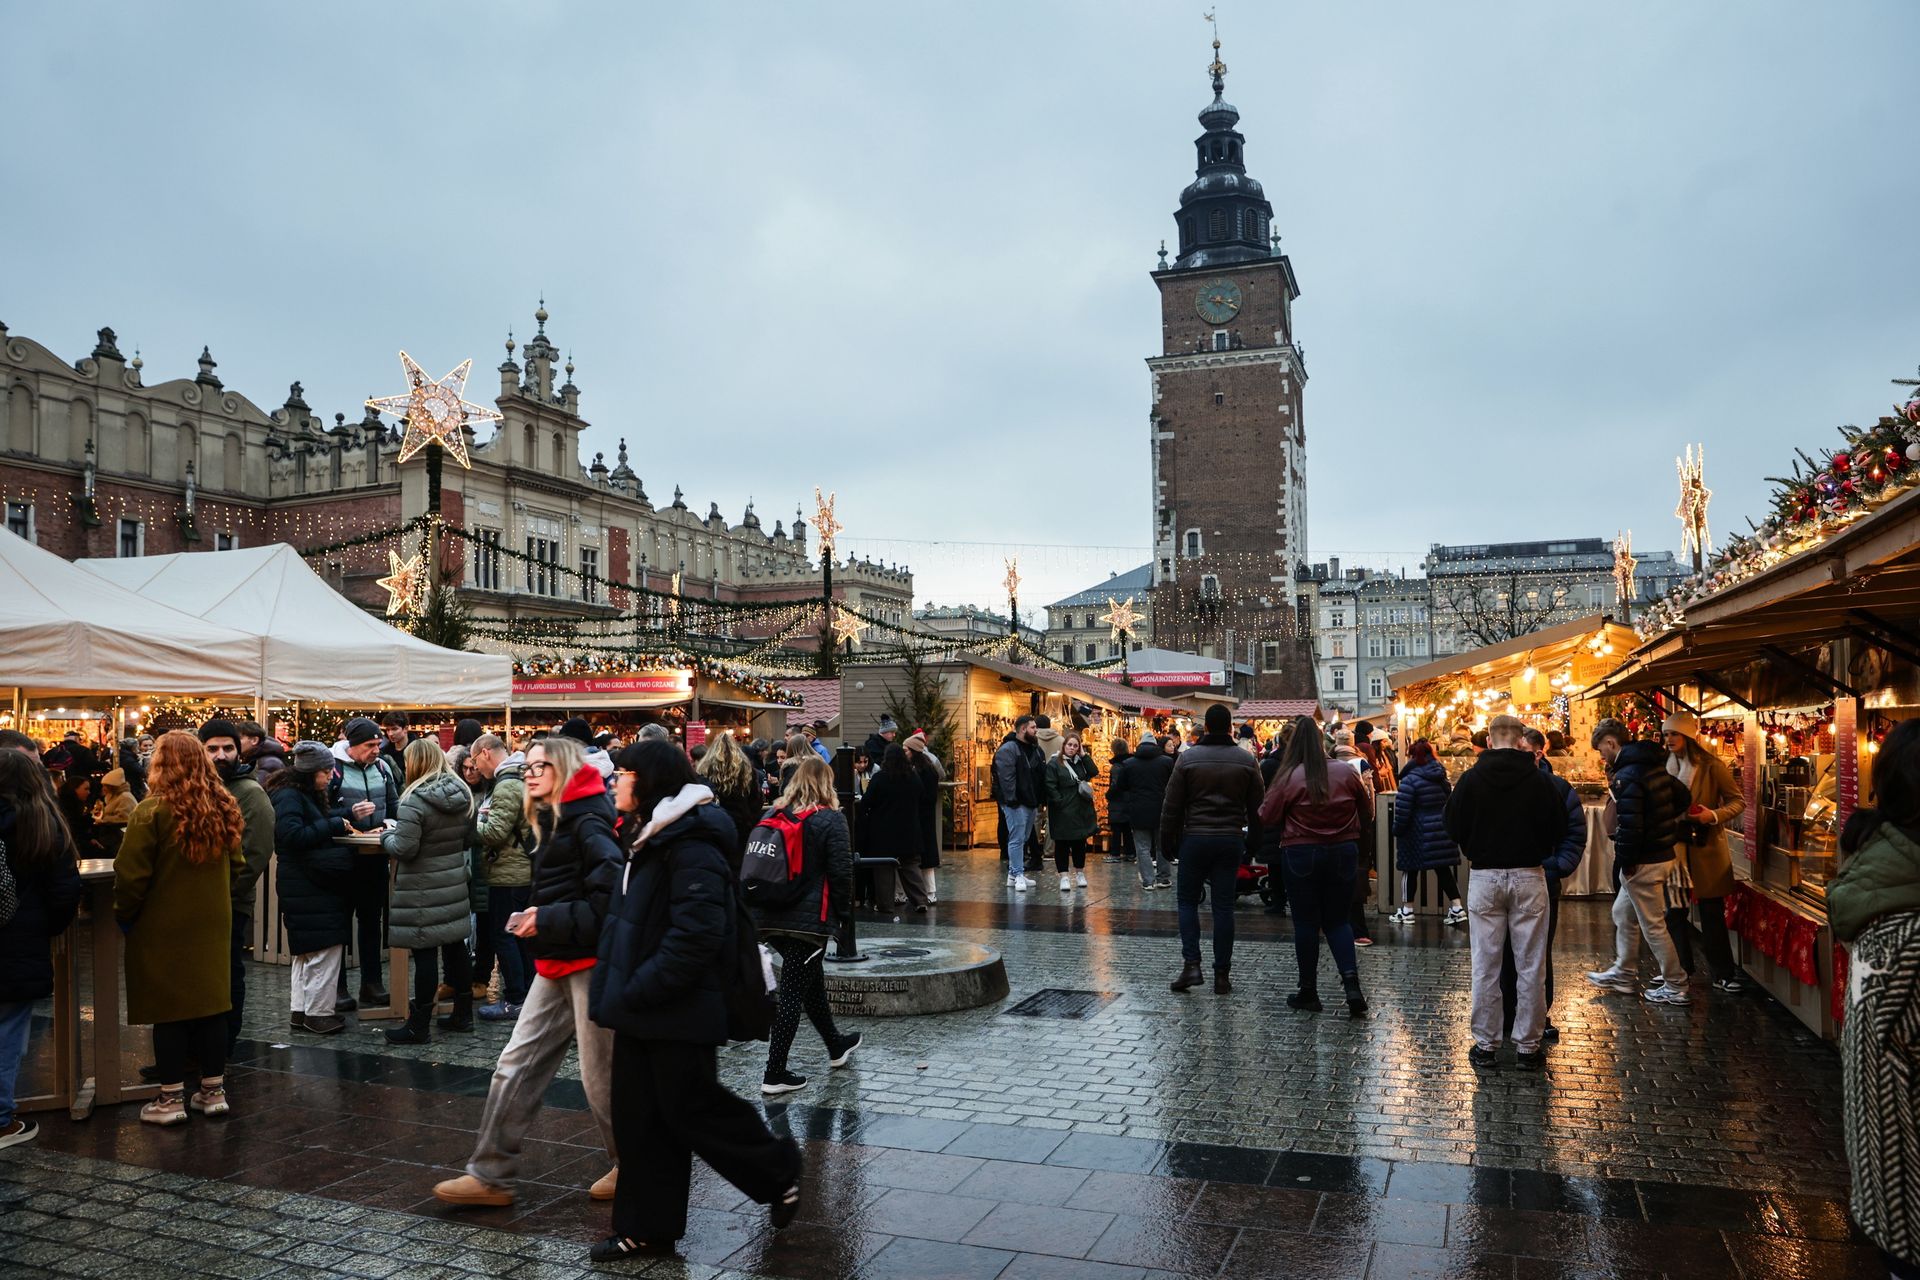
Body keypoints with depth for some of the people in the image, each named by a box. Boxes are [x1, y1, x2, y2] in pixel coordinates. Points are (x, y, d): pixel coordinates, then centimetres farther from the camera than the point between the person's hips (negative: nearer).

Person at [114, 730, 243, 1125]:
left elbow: (131, 874, -14)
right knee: (210, 1004, 12)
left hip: (164, 928, -5)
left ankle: (171, 1099, 11)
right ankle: (213, 1091, 20)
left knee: (168, 1010, 4)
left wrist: (124, 914, 1)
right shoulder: (222, 810, 2)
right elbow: (236, 866, 11)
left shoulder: (152, 811, -16)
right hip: (212, 925, 5)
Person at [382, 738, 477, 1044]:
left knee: (424, 953, -2)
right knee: (455, 945, 15)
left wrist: (387, 836, 0)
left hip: (423, 890, -7)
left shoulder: (415, 800, -18)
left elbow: (403, 849, -18)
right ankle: (463, 1013, 25)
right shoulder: (462, 795, 5)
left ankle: (418, 1026, 6)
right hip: (454, 883, 7)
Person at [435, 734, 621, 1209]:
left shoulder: (588, 823, -15)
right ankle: (490, 1175, 18)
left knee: (600, 1076, 3)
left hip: (590, 961, -9)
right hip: (556, 965, 10)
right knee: (516, 1066, 9)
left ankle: (630, 1168, 22)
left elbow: (610, 896, -24)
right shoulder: (551, 823, 15)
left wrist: (551, 921, -20)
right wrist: (533, 917, 9)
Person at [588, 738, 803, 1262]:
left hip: (678, 1008, -9)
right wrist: (616, 991, 12)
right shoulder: (650, 836, 13)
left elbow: (697, 930, -27)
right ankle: (647, 1227, 24)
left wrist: (641, 989, -23)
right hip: (640, 1006, 9)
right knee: (639, 1118, 12)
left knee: (690, 1108, 2)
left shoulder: (690, 842, -19)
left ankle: (778, 1171, 22)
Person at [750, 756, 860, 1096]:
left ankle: (836, 1046, 38)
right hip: (810, 919, -6)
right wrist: (841, 911, 1)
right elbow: (841, 871, -12)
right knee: (793, 992, 0)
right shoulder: (830, 819, -10)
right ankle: (775, 1074, 3)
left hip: (771, 916, 6)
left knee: (812, 979, 22)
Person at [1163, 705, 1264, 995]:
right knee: (1223, 905, 6)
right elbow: (1256, 807, 4)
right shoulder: (1246, 761, 0)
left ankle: (1191, 963, -2)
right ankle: (1222, 975, 8)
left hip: (1195, 838, -1)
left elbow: (1172, 805, -3)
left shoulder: (1188, 758, -5)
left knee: (1188, 900, 11)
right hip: (1231, 840, 2)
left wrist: (1167, 838, 6)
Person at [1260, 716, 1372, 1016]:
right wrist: (1355, 835, 25)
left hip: (1301, 854, -3)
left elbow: (1267, 817, -9)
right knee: (1337, 920, 13)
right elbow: (1367, 811, 8)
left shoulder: (1289, 777, -14)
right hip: (1343, 854, 3)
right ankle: (1352, 984, -3)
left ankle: (1308, 992, 15)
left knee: (1306, 923, 7)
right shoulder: (1346, 773, -3)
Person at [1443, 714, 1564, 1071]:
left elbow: (1453, 827, 0)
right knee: (1530, 966, 7)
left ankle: (1485, 1045, 11)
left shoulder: (1471, 778, -5)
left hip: (1485, 878, 0)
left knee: (1485, 965, 6)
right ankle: (1527, 1047, 11)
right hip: (1529, 877, 0)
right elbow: (1558, 826, 2)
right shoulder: (1538, 780, -5)